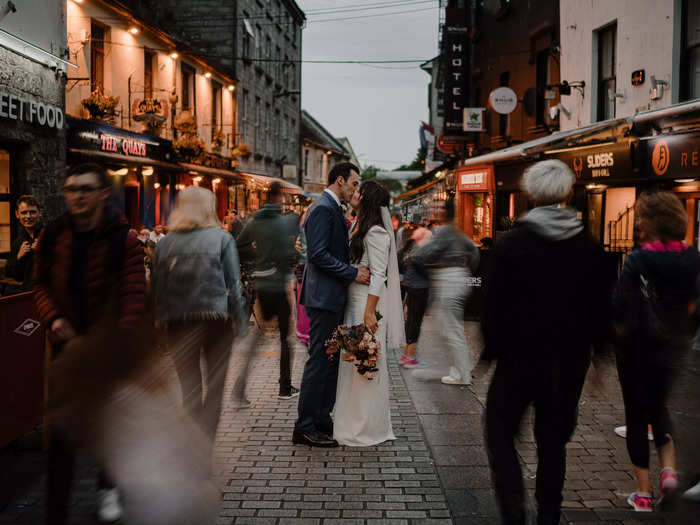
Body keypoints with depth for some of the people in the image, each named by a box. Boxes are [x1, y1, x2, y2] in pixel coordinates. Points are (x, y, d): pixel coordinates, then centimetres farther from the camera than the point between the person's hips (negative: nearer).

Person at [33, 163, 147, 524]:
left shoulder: (123, 238, -13)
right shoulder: (53, 236, -3)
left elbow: (134, 297, -16)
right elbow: (41, 284, 9)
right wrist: (53, 318, -11)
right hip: (66, 344, 1)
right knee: (62, 432, -1)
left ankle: (108, 487, 44)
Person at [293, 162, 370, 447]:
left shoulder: (333, 209, 18)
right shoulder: (323, 209, -14)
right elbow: (318, 254, -22)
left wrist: (355, 270, 11)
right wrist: (353, 273, -19)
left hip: (332, 297, 11)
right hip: (324, 296, -11)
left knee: (330, 361, 14)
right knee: (319, 361, -5)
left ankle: (322, 420, 23)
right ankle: (305, 427, 2)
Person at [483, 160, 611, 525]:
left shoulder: (511, 243, -9)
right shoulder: (589, 247, 1)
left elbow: (495, 304, -8)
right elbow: (601, 306, 6)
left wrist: (490, 349, 1)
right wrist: (596, 350, 16)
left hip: (520, 356, -3)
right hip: (570, 360, 4)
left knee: (500, 432, 9)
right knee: (553, 440, 15)